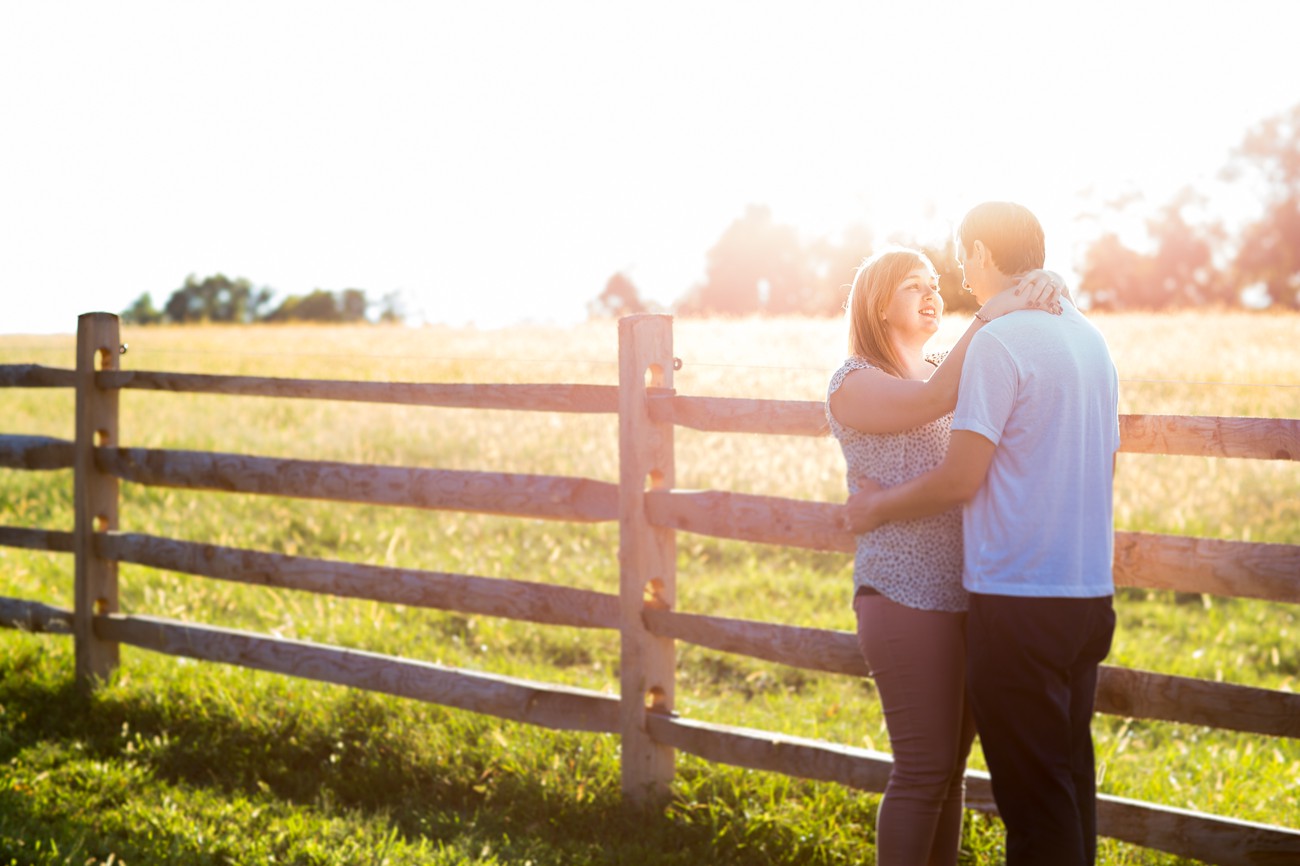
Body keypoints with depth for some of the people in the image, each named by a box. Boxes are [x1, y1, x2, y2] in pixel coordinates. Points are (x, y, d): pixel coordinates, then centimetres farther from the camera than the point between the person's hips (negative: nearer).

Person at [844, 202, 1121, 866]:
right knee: (1071, 776, 16)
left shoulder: (998, 342, -14)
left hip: (1019, 599, -8)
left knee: (1033, 794, -2)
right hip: (1089, 592, 8)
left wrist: (877, 506, -1)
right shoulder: (1089, 338, 12)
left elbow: (959, 480, -16)